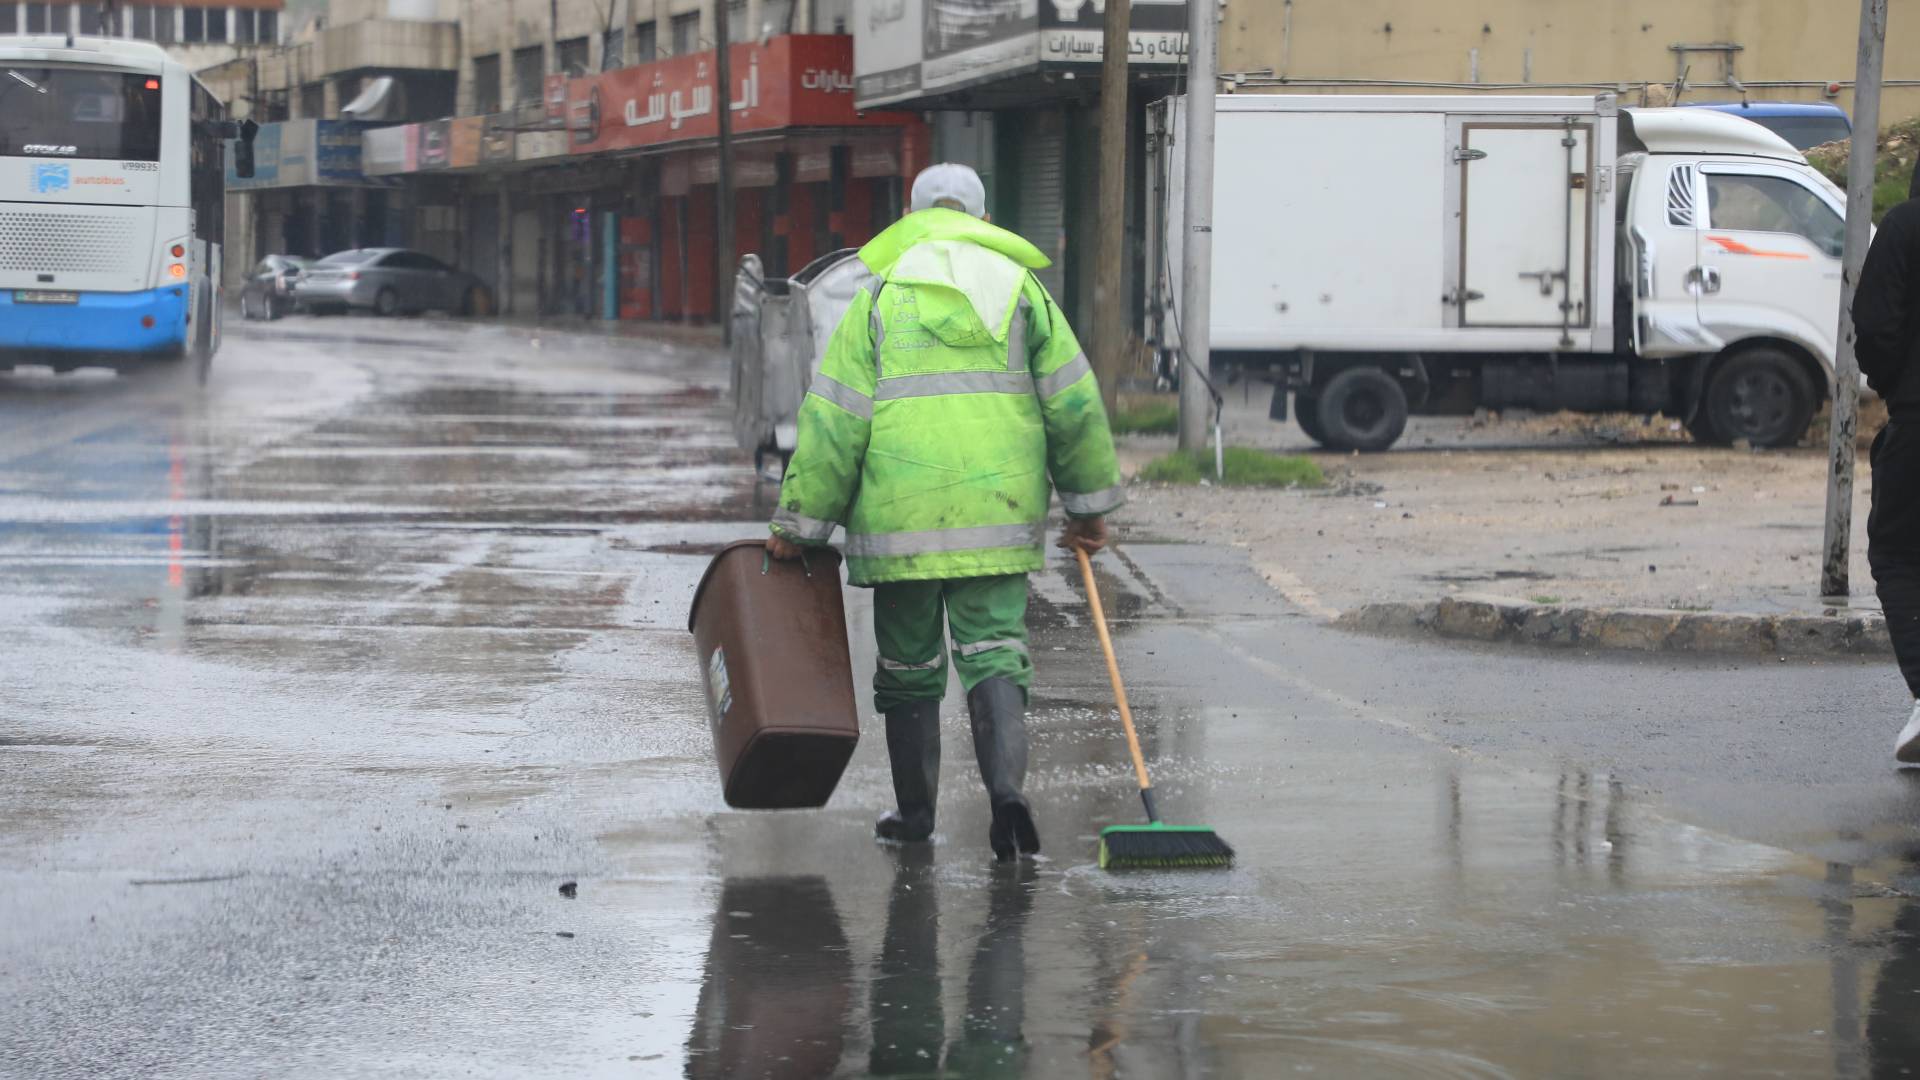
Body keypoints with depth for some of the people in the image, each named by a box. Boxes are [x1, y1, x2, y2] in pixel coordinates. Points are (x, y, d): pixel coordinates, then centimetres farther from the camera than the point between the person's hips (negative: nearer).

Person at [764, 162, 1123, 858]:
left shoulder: (881, 296, 3)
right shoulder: (1020, 286, 9)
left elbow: (834, 421, -1)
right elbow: (1075, 405, 7)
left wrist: (799, 523, 4)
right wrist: (1088, 506, 16)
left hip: (902, 514, -1)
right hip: (999, 513, 1)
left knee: (909, 665, 11)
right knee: (994, 652, 1)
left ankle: (914, 811, 18)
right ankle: (1006, 785, -21)